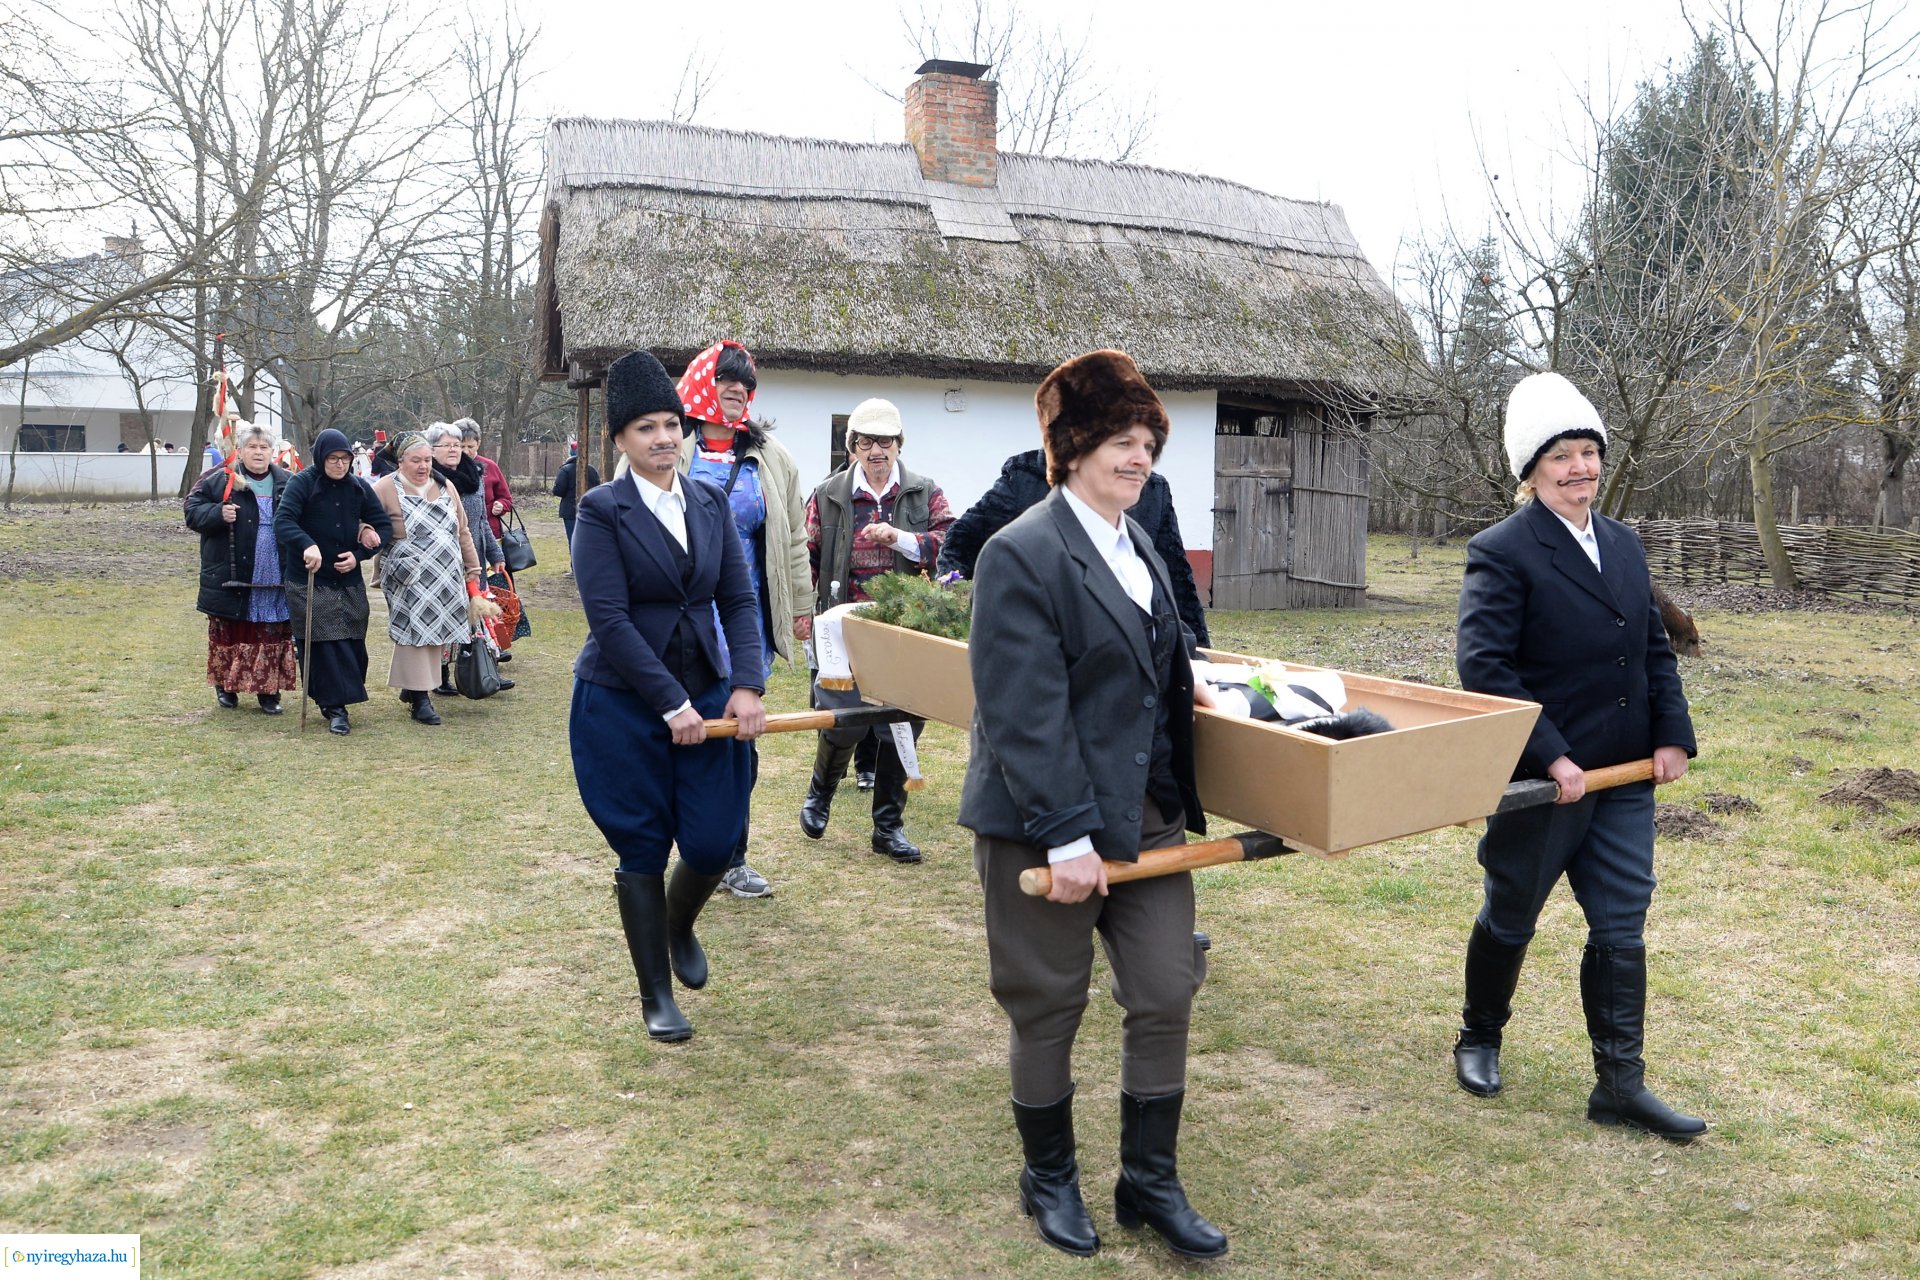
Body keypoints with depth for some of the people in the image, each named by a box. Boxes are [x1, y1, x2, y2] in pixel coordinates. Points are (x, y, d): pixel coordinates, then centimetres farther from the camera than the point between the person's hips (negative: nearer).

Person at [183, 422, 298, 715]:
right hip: (231, 579, -2)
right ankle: (226, 685, 25)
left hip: (275, 582, 2)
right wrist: (218, 514, -19)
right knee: (230, 635, 9)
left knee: (273, 637, 4)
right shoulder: (219, 481, 0)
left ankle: (269, 691, 14)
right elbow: (193, 511, 0)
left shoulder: (287, 483, 7)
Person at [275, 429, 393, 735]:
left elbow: (384, 526, 7)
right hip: (308, 582, -4)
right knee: (322, 645, -6)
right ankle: (334, 708, -1)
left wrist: (359, 554, -9)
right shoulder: (302, 483, -8)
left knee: (352, 644, 5)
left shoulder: (359, 487, 4)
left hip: (349, 582, 4)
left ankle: (336, 701, 22)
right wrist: (307, 545, -39)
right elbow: (282, 521, -20)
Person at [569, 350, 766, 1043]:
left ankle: (680, 926, 38)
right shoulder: (603, 510, -9)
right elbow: (609, 618, -16)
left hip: (707, 697, 4)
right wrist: (671, 705, -19)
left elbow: (738, 599, 3)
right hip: (623, 704, -4)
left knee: (714, 842, 2)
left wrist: (746, 685, -11)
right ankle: (655, 995, 24)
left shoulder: (710, 501, 5)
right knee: (643, 850, 6)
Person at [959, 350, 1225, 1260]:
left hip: (1149, 814, 8)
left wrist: (1185, 681, 10)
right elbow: (1024, 713, -21)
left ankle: (1150, 1183, 27)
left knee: (1166, 996, 10)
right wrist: (1066, 837, -22)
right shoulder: (1023, 554, -16)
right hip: (1050, 823, -7)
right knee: (1047, 1010, 10)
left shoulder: (1139, 547, 10)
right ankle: (1050, 1179, 31)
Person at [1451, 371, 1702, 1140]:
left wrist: (1673, 735, 1)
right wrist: (1551, 756, -24)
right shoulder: (1502, 552, -14)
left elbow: (1655, 649, 14)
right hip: (1543, 779, -6)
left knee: (1621, 930, 7)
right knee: (1512, 918, 12)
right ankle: (1478, 1039, 35)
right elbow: (1483, 666, -21)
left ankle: (1621, 1086, 17)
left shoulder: (1625, 545, 9)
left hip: (1625, 778, 6)